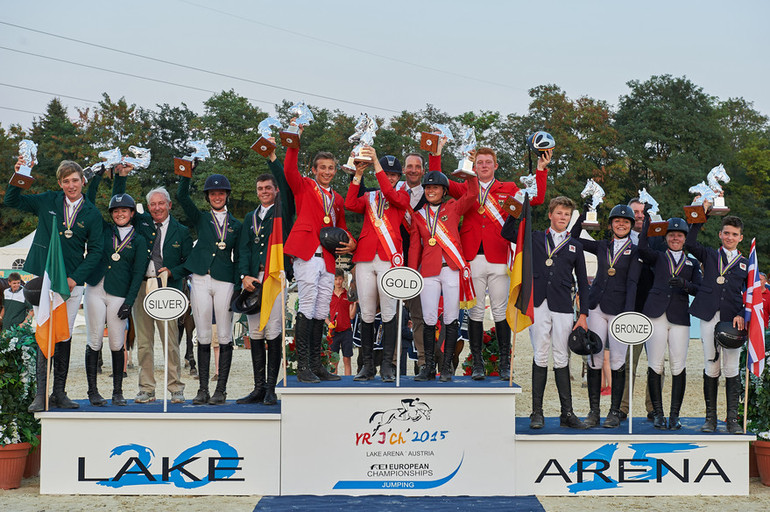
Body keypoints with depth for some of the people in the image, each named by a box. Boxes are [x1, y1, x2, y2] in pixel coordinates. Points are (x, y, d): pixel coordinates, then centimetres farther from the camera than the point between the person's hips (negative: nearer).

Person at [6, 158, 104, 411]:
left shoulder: (92, 214, 5)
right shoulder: (48, 202, 5)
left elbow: (96, 251, 4)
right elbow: (12, 201, 12)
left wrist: (75, 278, -7)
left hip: (72, 282, 1)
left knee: (65, 337, 5)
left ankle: (59, 393, 12)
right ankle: (41, 393, -8)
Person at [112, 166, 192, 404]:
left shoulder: (181, 231, 8)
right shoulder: (141, 222, 13)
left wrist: (172, 272, -9)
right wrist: (122, 175, 4)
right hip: (141, 286, 3)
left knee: (171, 341, -5)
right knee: (143, 342, 5)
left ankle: (176, 389, 4)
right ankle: (146, 390, 11)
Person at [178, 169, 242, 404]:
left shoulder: (236, 225, 13)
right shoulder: (201, 218, 13)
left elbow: (238, 259, 11)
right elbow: (181, 196, 0)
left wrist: (238, 287, 2)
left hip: (225, 281, 0)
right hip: (201, 281, 0)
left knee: (224, 336, -2)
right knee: (203, 336, 2)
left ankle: (221, 390, 3)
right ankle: (203, 390, 7)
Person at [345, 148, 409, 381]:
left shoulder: (402, 196, 12)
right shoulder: (368, 197, 20)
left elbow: (391, 195, -11)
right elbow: (351, 205, 0)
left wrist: (376, 162, -14)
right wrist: (358, 176, -7)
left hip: (389, 258, -3)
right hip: (365, 257, 3)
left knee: (389, 312, -6)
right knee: (366, 313, 2)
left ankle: (387, 365, -3)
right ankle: (367, 365, 8)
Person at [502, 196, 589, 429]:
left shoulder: (575, 246, 14)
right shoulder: (536, 239, 13)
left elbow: (582, 283, 14)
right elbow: (507, 233, 10)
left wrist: (583, 314, 7)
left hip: (563, 307, 1)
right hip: (538, 305, -1)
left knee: (562, 359, 1)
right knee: (540, 357, 0)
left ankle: (567, 413, 5)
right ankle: (537, 412, 4)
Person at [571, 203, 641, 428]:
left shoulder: (635, 252, 4)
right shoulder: (602, 246, 14)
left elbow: (632, 283, -5)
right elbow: (574, 238, 21)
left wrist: (628, 312, -14)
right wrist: (583, 214, 11)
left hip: (619, 309, -3)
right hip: (597, 307, 3)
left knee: (617, 361, -2)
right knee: (594, 359, 0)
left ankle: (615, 412, 7)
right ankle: (594, 411, 7)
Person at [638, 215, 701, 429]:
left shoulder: (693, 263, 20)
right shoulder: (658, 258, 17)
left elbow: (700, 289, 7)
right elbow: (642, 247, -5)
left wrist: (685, 284, -12)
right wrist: (647, 221, -4)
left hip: (679, 317, 1)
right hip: (656, 314, -1)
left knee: (678, 366, -4)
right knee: (655, 364, -5)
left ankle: (674, 415, 3)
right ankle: (658, 414, 3)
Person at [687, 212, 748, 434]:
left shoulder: (745, 263, 16)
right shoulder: (709, 255, 14)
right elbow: (689, 244, -3)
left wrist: (741, 315, -3)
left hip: (732, 320, 1)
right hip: (709, 318, -1)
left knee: (732, 369, -2)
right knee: (711, 368, 1)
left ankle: (733, 419, 3)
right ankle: (710, 418, 8)